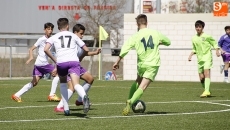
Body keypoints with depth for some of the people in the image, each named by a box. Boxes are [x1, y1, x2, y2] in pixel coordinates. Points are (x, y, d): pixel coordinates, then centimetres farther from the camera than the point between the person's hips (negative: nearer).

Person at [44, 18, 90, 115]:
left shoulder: (54, 37, 20)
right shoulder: (74, 36, 22)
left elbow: (46, 49, 1)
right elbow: (86, 50, 24)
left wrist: (54, 60, 10)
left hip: (61, 63, 1)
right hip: (74, 61, -1)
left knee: (63, 83, 26)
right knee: (76, 84, -17)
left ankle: (66, 109, 20)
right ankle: (84, 97, -52)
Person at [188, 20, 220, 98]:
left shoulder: (207, 36, -2)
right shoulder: (194, 39, 12)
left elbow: (214, 43, 4)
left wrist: (217, 50, -12)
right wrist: (191, 55, 8)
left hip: (207, 57, -5)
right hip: (200, 59, 5)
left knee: (206, 72, -24)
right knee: (201, 78, 3)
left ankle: (206, 91, -32)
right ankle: (207, 91, 24)